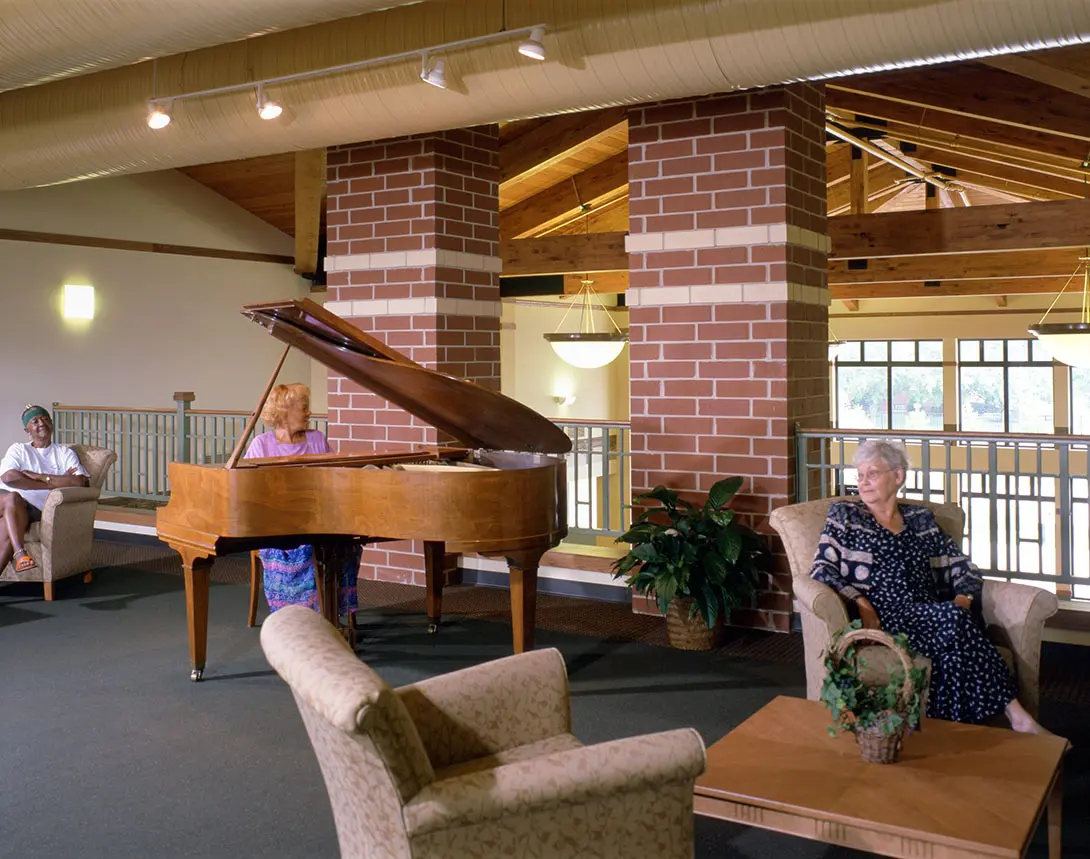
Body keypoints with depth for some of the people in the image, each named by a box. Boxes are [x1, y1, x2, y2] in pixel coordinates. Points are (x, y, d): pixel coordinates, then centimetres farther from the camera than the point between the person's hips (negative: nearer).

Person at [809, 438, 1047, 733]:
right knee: (952, 619, -32)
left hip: (931, 615, 3)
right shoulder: (844, 515, 13)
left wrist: (963, 599, -2)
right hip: (882, 617, -3)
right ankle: (1017, 716, -31)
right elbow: (822, 571, 3)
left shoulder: (921, 520, 21)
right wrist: (861, 602, -12)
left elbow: (963, 570, 20)